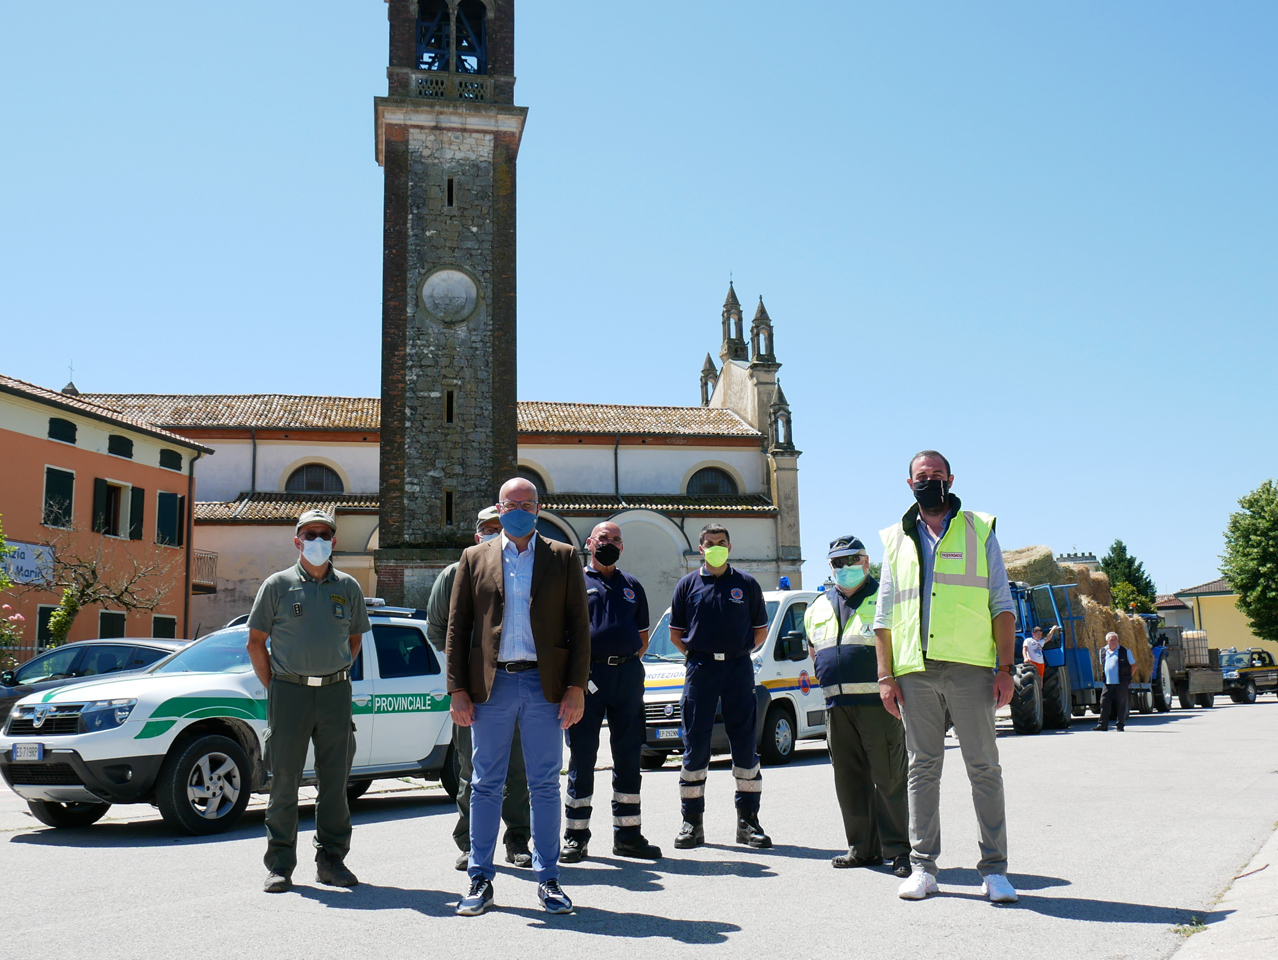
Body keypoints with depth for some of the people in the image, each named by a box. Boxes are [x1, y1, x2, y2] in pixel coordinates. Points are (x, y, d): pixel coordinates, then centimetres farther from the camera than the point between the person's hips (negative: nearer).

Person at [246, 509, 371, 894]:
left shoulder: (348, 587, 10)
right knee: (284, 781, 2)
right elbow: (256, 642, 7)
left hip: (336, 692, 2)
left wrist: (337, 675, 9)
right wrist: (274, 687, 1)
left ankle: (331, 859, 17)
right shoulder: (278, 585, 3)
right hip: (289, 691, -2)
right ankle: (280, 864, 12)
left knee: (335, 780, 6)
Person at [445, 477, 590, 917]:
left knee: (545, 786, 5)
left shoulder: (564, 558, 7)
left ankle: (548, 879, 15)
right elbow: (457, 629, 7)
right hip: (491, 686, 1)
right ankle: (480, 880, 16)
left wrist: (576, 688, -4)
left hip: (545, 686, 0)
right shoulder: (474, 559, 9)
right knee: (486, 786, 6)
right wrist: (458, 691, 0)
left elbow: (579, 626, 4)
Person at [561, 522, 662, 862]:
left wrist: (626, 659, 7)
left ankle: (627, 835, 17)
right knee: (582, 757, 0)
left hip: (627, 676, 4)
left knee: (629, 757, 8)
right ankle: (575, 837, 8)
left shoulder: (632, 586, 18)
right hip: (587, 675, -4)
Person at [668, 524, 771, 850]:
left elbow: (761, 631, 14)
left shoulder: (746, 584, 9)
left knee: (745, 743, 2)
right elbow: (675, 633, 14)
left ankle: (748, 821, 10)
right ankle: (692, 822, 8)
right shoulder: (688, 584, 9)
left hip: (739, 667, 0)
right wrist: (699, 654, 6)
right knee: (695, 744, 0)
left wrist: (737, 651, 5)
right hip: (700, 669, 0)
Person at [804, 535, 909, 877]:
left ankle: (898, 849, 1)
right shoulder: (818, 607, 18)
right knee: (850, 780, 9)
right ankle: (863, 848, 17)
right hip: (837, 706, 6)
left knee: (888, 779, -6)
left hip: (877, 703, -6)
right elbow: (814, 650, 30)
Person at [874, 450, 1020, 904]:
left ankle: (994, 868, 6)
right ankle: (922, 866, 12)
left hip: (970, 667, -2)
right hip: (915, 670, 2)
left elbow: (1002, 605, 7)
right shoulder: (896, 539, 16)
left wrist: (1004, 668, -2)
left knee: (984, 766, 0)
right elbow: (884, 615, 15)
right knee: (923, 767, 6)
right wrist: (885, 675, 6)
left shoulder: (979, 530, 11)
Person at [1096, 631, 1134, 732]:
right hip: (1108, 683, 3)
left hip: (1121, 683, -3)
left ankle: (1120, 725, 8)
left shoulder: (1125, 651, 0)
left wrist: (1127, 677, 4)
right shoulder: (1102, 651, 11)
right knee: (1104, 703, 0)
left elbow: (1133, 665, 7)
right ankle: (1103, 724, 4)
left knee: (1121, 704, 1)